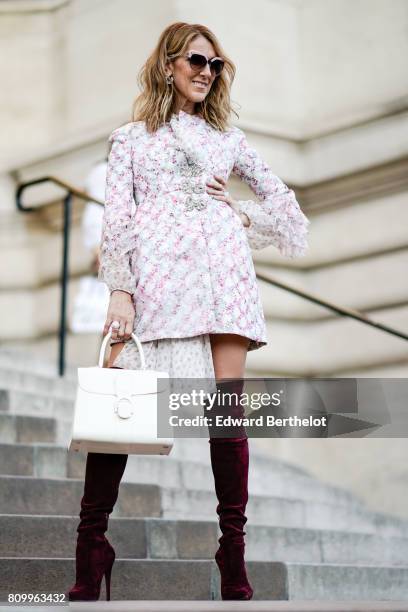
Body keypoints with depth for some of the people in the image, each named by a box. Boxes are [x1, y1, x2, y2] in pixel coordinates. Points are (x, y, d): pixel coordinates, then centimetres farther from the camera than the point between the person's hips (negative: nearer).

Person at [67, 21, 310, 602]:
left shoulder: (228, 135, 25)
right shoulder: (130, 137, 18)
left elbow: (284, 200, 28)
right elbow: (116, 217, 5)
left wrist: (244, 214, 9)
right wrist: (120, 289, -8)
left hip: (222, 269, 2)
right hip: (155, 270, -2)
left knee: (229, 402, -7)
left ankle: (234, 556, -4)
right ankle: (90, 543, -6)